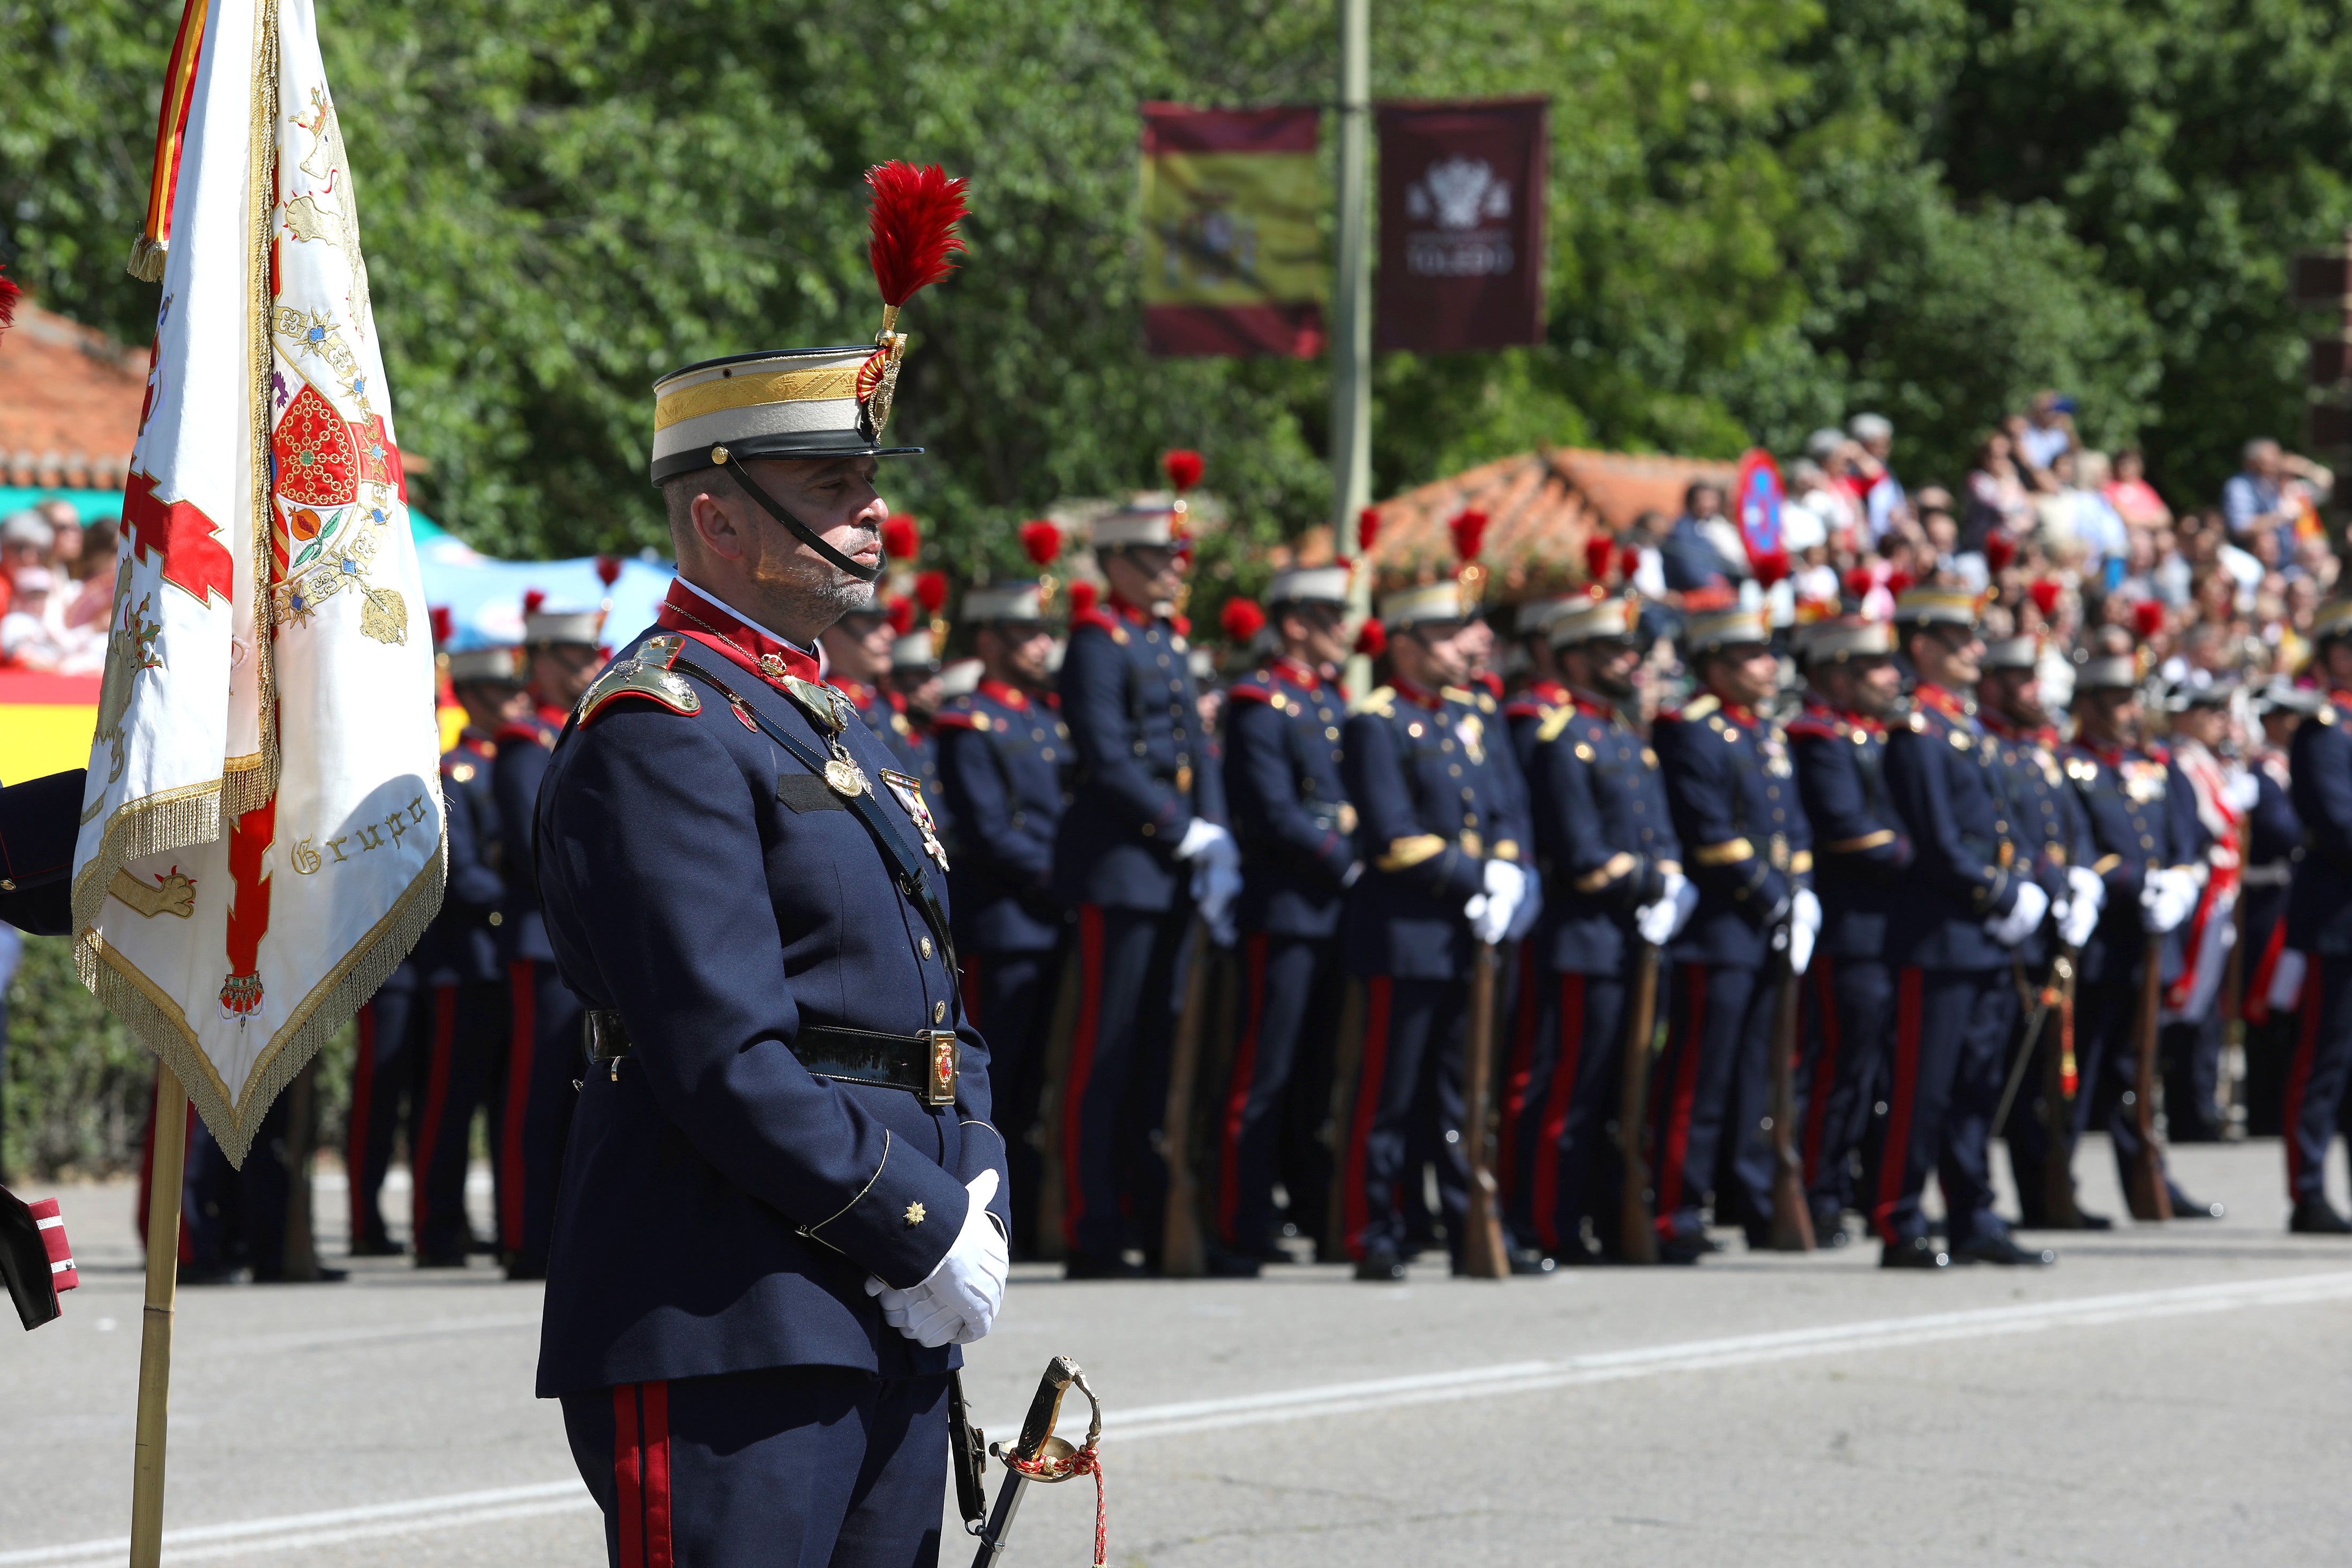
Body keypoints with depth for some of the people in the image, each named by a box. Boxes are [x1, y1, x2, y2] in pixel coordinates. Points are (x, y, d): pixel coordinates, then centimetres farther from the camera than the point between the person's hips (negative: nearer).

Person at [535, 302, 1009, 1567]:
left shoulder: (830, 726, 20)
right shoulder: (659, 729, -11)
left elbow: (934, 1018, 21)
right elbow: (728, 1059, -19)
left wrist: (976, 1201, 3)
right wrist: (924, 1234, -14)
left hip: (890, 1328, 10)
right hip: (729, 1334, -10)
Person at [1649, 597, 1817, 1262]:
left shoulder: (1767, 734, 19)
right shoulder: (1690, 732, -10)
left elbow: (1792, 829, 18)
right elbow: (1712, 835, -16)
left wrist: (1801, 896, 2)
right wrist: (1773, 901, -13)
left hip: (1768, 934, 9)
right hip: (1718, 931, -9)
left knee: (1753, 1075, 12)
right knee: (1698, 1077, -8)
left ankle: (1749, 1201, 18)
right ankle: (1676, 1215, -7)